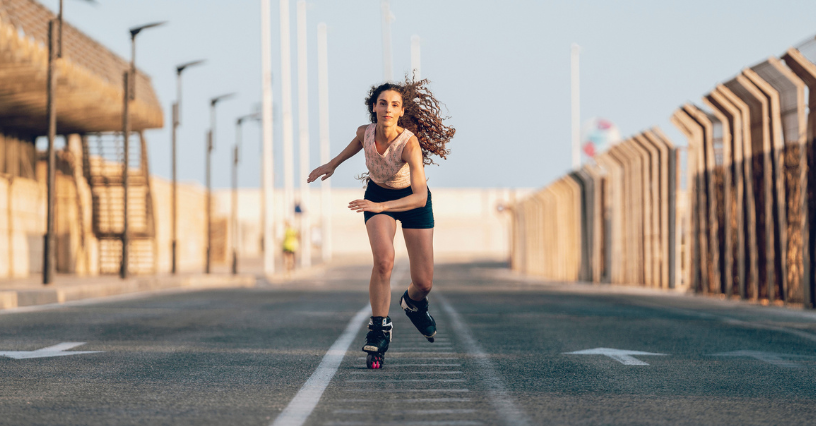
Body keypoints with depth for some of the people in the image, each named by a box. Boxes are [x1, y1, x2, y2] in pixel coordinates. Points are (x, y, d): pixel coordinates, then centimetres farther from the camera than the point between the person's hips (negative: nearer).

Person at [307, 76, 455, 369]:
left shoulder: (410, 143, -34)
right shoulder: (366, 131, -21)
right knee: (384, 259, -28)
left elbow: (421, 196, -40)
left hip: (412, 200, -2)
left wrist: (380, 206, -49)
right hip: (377, 193, 2)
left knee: (424, 283, -2)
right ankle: (379, 329, -12)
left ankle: (413, 303, 37)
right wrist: (332, 164, 13)